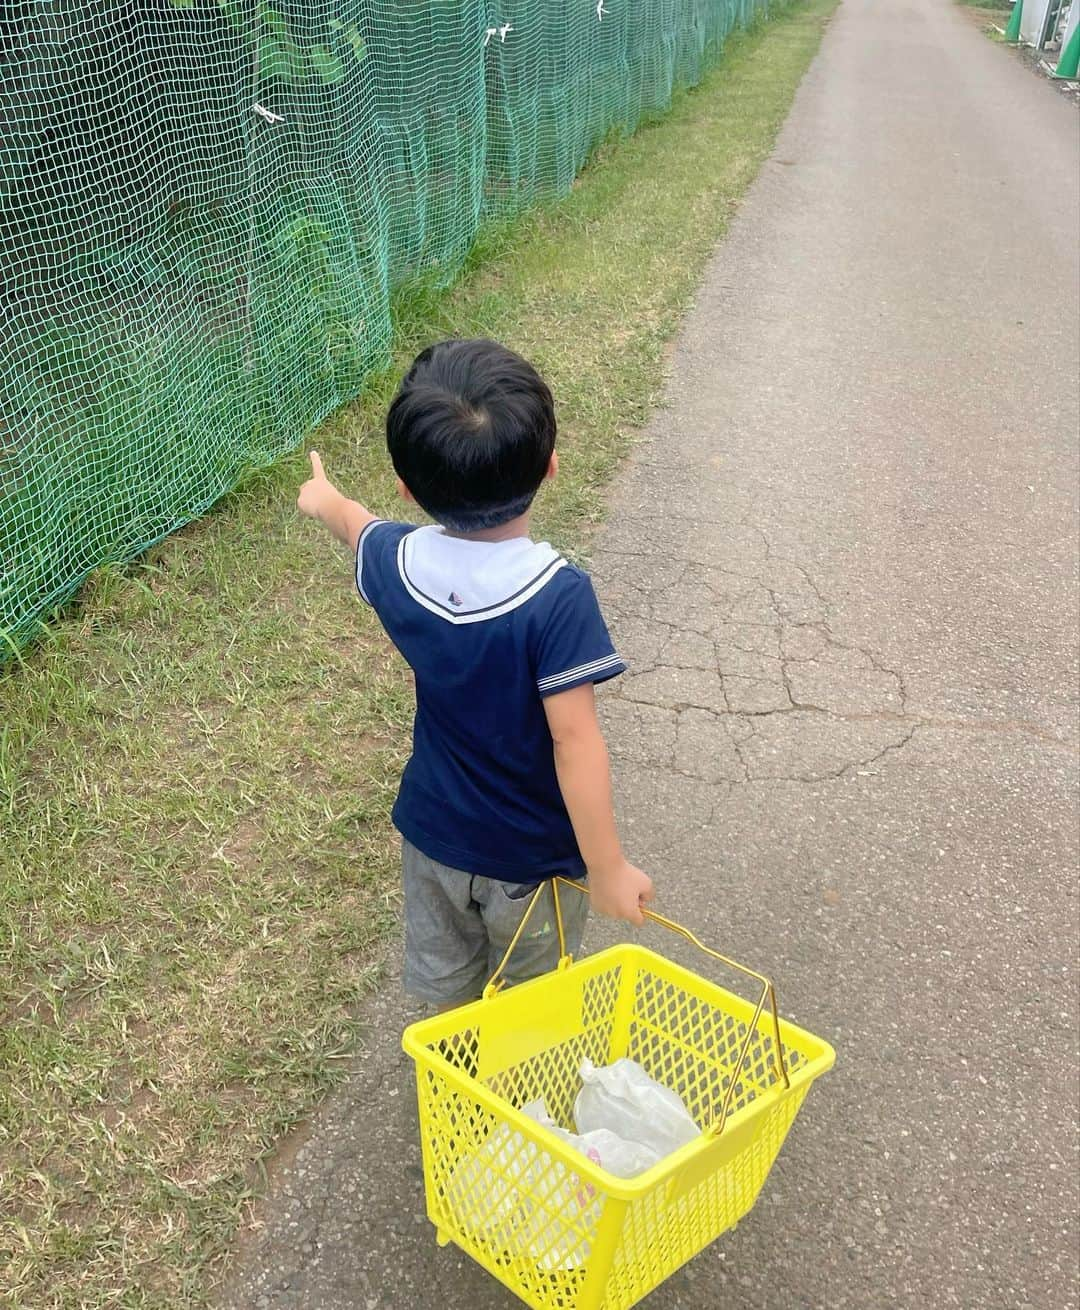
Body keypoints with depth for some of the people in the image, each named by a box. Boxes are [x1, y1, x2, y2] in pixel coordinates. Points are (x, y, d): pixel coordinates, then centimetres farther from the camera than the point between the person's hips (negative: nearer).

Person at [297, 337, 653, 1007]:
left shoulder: (398, 563, -15)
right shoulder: (558, 596, -32)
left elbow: (358, 524, 10)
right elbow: (575, 740, -30)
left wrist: (327, 498, 33)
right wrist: (609, 867, -19)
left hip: (433, 834, 5)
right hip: (535, 858, -4)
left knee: (446, 991, 27)